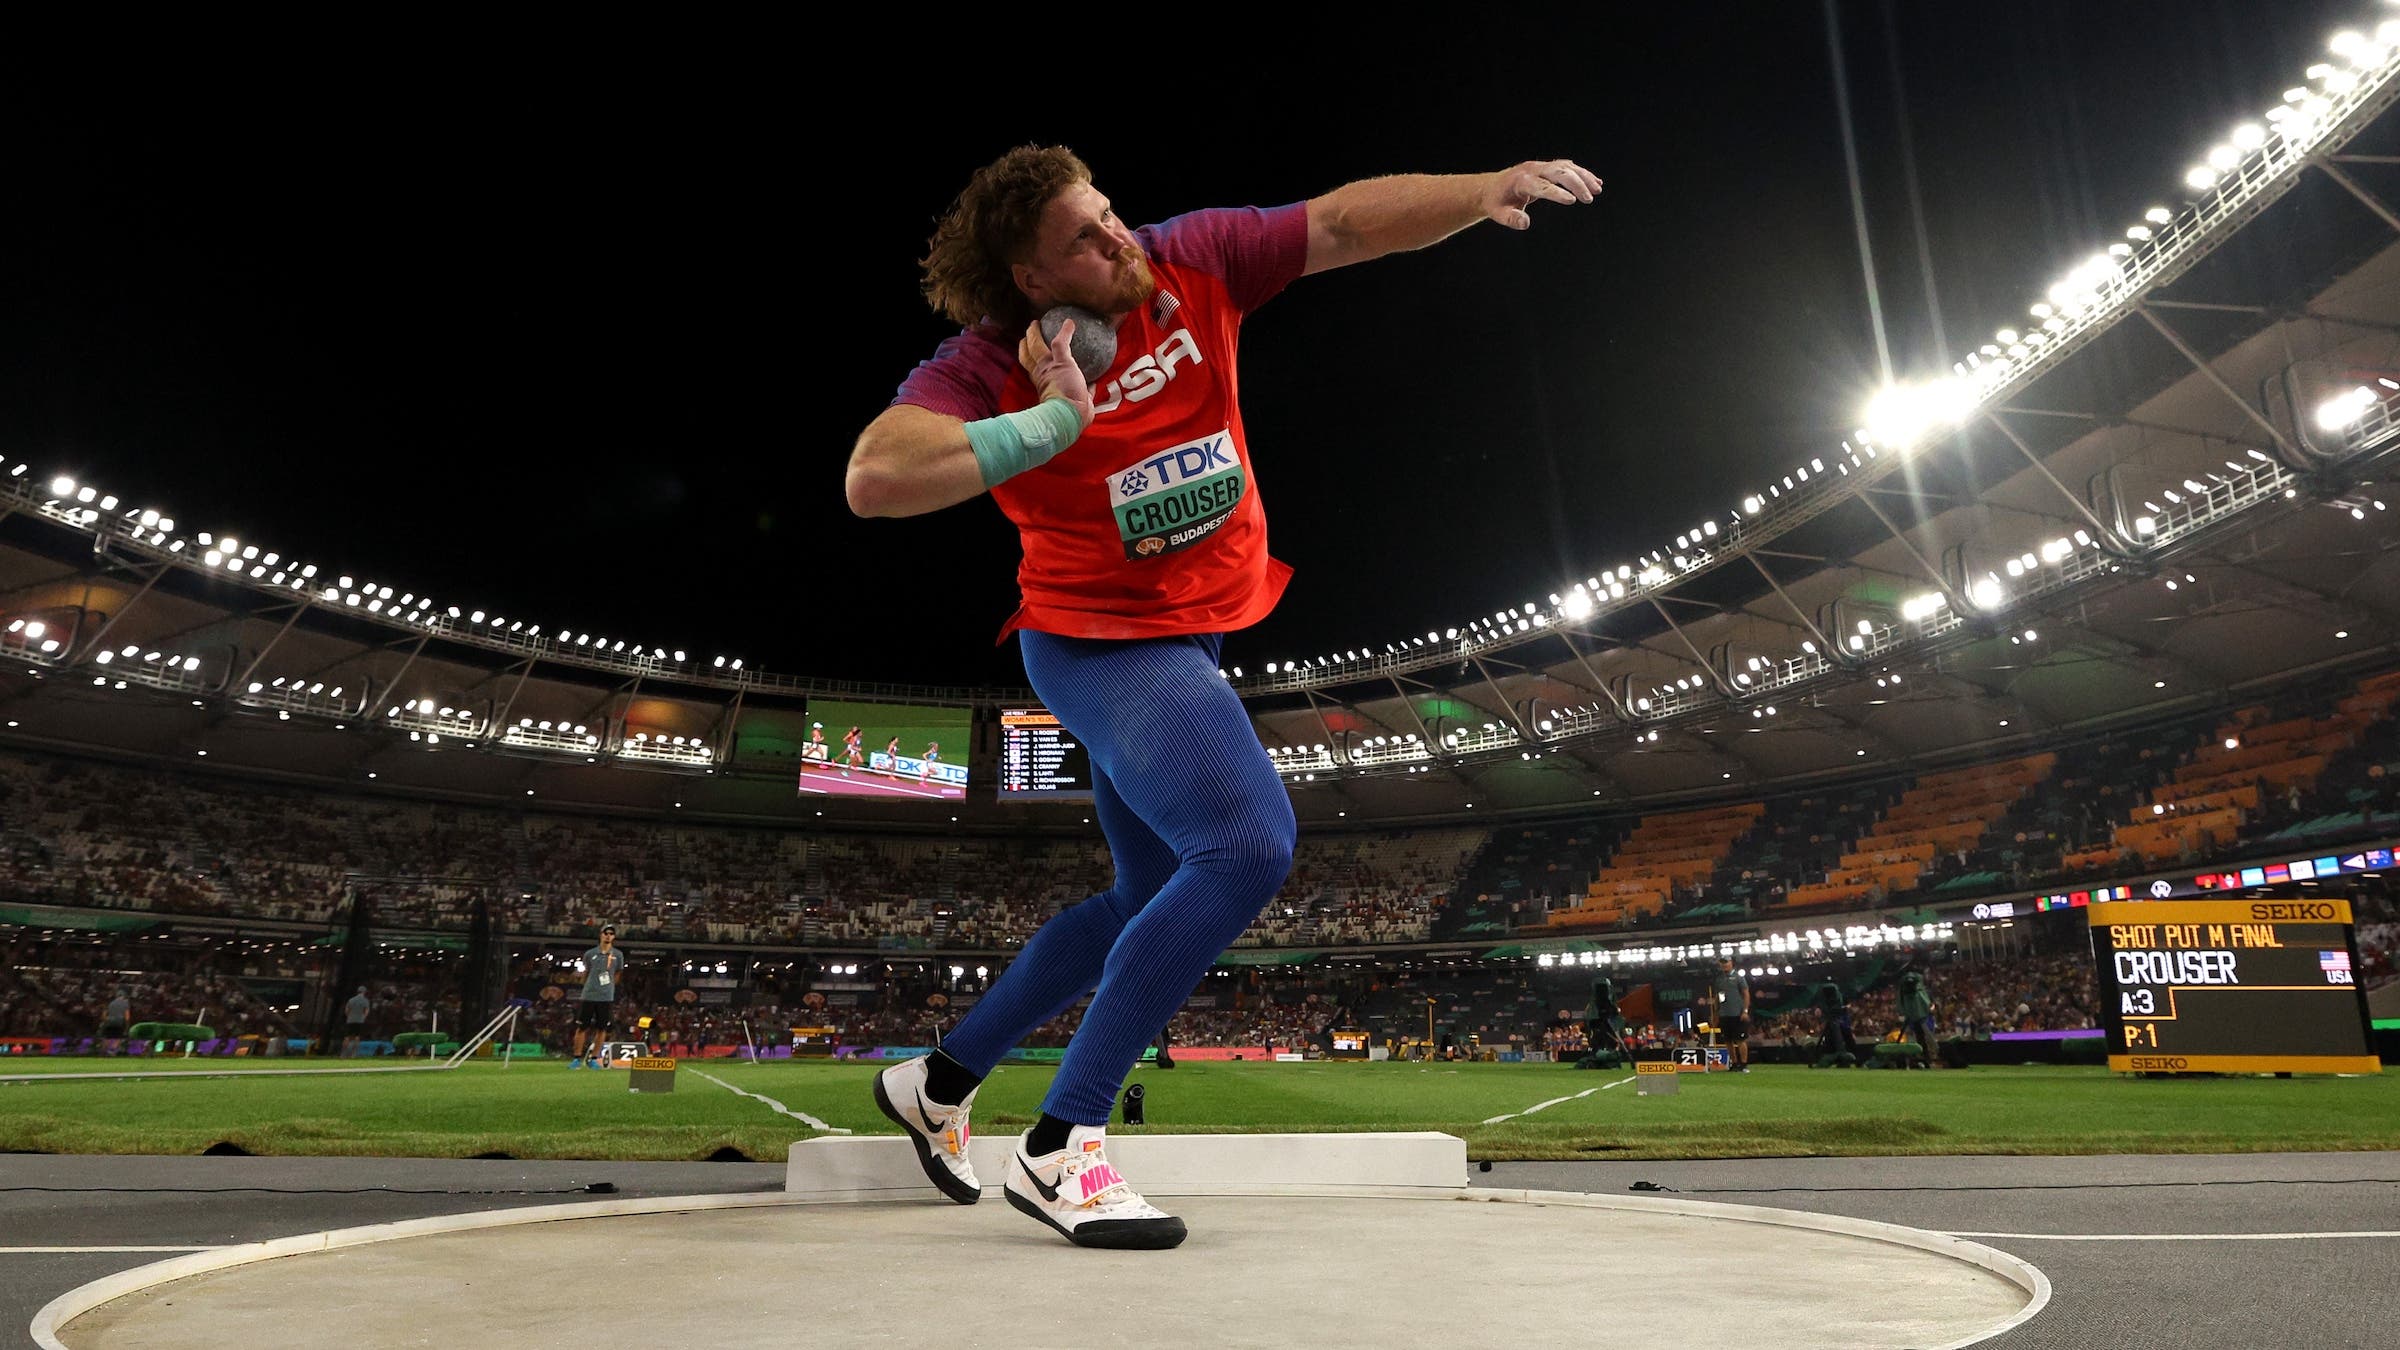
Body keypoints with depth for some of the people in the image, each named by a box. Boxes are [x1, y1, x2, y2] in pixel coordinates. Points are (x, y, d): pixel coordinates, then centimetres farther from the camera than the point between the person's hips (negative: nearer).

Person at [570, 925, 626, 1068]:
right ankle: (578, 1058, 11)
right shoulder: (590, 954, 3)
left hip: (606, 997, 0)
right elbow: (586, 973, 17)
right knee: (581, 1027, 1)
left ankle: (593, 1059, 12)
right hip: (588, 996, 0)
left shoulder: (618, 955, 3)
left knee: (602, 1029, 2)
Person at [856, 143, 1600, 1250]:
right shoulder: (985, 366, -18)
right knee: (1250, 846, -28)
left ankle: (938, 1082, 32)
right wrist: (1056, 420, -31)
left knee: (1151, 899, 17)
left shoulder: (1192, 263, -4)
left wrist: (1484, 191, -16)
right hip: (1101, 646, -8)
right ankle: (1060, 1150, -18)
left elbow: (1347, 222, -2)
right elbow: (874, 479, -33)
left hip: (1185, 638, 8)